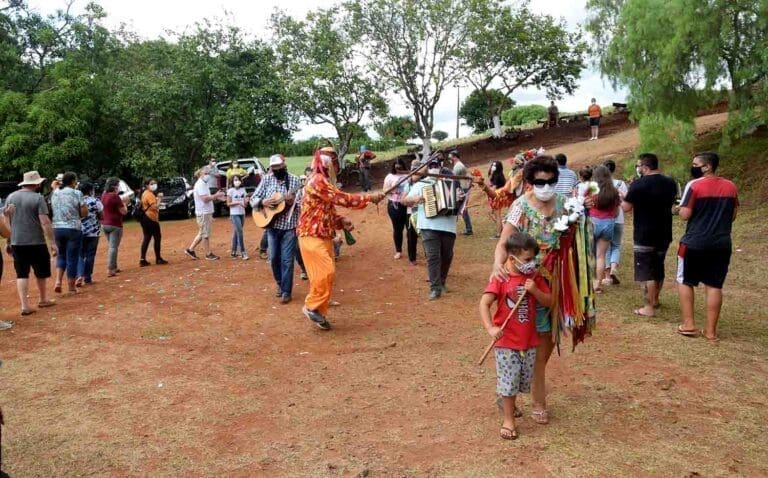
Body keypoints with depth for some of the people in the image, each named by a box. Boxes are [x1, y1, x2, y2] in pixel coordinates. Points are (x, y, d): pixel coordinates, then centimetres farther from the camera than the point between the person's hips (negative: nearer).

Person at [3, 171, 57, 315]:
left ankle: (25, 305, 2)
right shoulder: (38, 198, -10)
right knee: (41, 272, 15)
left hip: (17, 242, 4)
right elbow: (45, 223, -15)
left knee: (22, 274, 8)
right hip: (36, 242, -4)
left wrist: (9, 240, 21)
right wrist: (53, 243, -13)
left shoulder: (11, 197, 6)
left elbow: (6, 221, 12)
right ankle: (43, 299, 30)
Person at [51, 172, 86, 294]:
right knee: (72, 258, 4)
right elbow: (84, 213, -8)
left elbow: (54, 209, 18)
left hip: (57, 228, 4)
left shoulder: (55, 193, 7)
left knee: (61, 255, 20)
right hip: (73, 228, -4)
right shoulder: (77, 193, -8)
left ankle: (58, 281, 2)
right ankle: (71, 287, 11)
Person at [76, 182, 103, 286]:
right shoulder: (95, 201, -7)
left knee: (80, 254, 9)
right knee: (90, 255, 7)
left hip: (79, 231, 3)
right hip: (93, 232, -3)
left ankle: (79, 275, -9)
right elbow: (101, 216, -1)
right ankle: (87, 278, 12)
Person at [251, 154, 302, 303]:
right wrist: (263, 202, -16)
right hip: (272, 225, 3)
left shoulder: (295, 180, -4)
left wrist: (292, 201, -25)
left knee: (287, 260, -3)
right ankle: (280, 285, 30)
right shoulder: (267, 180, 3)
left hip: (289, 226, -3)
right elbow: (253, 199, 5)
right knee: (274, 258, 10)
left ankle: (287, 291, 7)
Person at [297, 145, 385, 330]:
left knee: (326, 273, 8)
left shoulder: (324, 181, 18)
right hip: (312, 236, -10)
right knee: (326, 272, -16)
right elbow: (342, 199, -21)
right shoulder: (317, 180, -15)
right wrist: (370, 197, -16)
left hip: (323, 236, 10)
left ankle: (318, 312, 15)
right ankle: (312, 306, -2)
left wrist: (341, 221, 2)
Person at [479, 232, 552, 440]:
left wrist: (535, 291, -15)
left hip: (529, 341, 5)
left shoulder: (534, 277, 2)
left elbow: (549, 302, 4)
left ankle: (508, 404, 38)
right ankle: (508, 420, 15)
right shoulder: (501, 279, -14)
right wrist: (490, 328, -34)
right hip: (506, 342, -5)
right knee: (508, 382, 1)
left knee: (523, 381, 16)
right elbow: (484, 304, -21)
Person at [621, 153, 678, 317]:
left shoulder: (638, 184, -17)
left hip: (644, 235, -7)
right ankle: (655, 299, 35)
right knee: (659, 268, 20)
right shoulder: (670, 182, 4)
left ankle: (649, 307, 4)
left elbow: (626, 207, -12)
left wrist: (624, 197, 7)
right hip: (664, 233, 7)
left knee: (647, 271, 0)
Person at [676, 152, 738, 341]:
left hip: (694, 243, -4)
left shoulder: (694, 185, -12)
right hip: (722, 244, 5)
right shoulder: (731, 187, 6)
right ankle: (711, 330, 10)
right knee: (714, 285, 8)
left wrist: (680, 207, 6)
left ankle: (688, 324, 7)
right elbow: (732, 216, 13)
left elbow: (685, 215, -13)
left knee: (685, 281, 11)